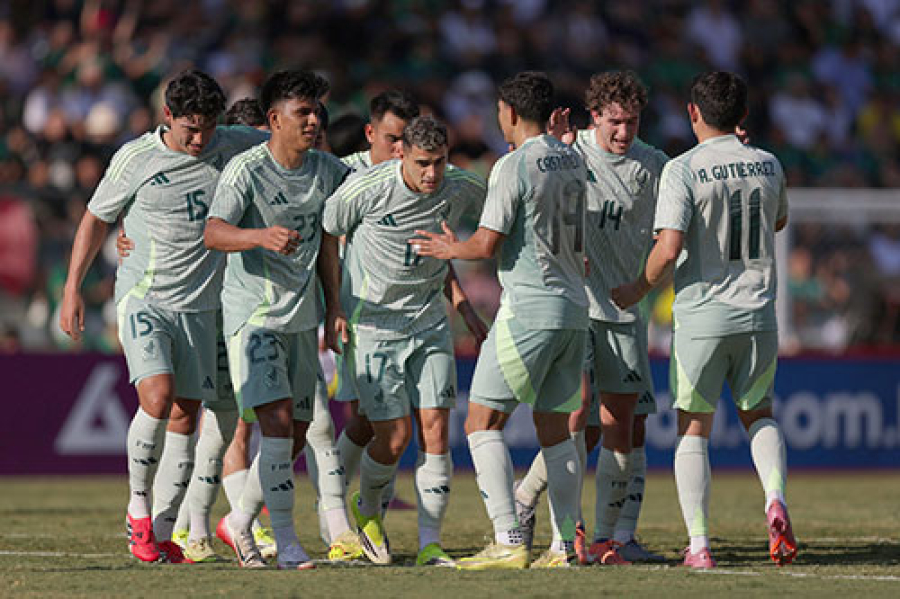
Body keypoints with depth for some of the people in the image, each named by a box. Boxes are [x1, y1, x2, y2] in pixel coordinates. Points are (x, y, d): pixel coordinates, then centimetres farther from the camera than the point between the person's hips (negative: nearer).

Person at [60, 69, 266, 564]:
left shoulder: (228, 147, 1)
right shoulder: (134, 159, -6)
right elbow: (96, 218, 6)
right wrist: (72, 288, 4)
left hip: (199, 305, 4)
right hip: (143, 298, -4)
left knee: (185, 415, 2)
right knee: (157, 397, -22)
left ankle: (162, 532, 10)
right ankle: (138, 509, -4)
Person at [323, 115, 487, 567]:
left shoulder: (462, 189, -7)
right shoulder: (366, 190, -17)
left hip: (430, 326, 3)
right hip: (372, 326, -3)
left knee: (435, 428, -5)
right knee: (394, 436, -7)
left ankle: (429, 543, 2)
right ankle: (367, 507, 25)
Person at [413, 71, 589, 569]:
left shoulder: (513, 166, -12)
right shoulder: (573, 161, 11)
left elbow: (488, 244, -14)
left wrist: (451, 249, 6)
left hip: (528, 312, -7)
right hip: (574, 308, 8)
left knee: (482, 423, -3)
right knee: (555, 429, 12)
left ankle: (508, 542, -13)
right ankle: (564, 546, 8)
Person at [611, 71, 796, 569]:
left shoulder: (683, 169, -11)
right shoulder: (768, 165, 4)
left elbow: (669, 248, -18)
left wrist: (635, 291, 0)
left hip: (701, 317, -4)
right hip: (758, 313, 4)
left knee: (693, 429, 7)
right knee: (759, 415, 20)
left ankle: (699, 545, 2)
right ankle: (776, 500, -6)